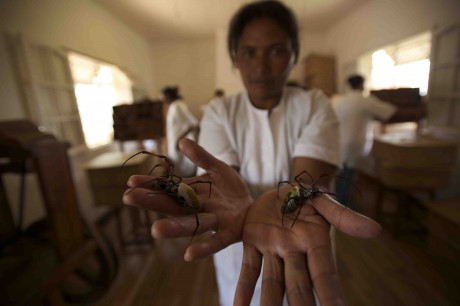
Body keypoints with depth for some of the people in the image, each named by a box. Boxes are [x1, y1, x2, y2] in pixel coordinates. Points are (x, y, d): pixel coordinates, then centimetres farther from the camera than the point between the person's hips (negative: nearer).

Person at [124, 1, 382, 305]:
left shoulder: (315, 106, -10)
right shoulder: (218, 113, -8)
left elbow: (309, 177, -25)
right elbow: (224, 173, -22)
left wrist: (293, 199, -47)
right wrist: (237, 204, -44)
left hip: (306, 247, 0)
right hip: (238, 255, 1)